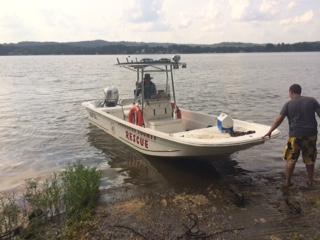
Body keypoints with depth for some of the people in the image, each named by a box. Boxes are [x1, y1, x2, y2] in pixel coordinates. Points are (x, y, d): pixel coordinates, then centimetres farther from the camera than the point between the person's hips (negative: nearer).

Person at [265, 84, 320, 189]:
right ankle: (310, 181, 26)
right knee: (309, 159, 17)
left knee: (291, 159, 9)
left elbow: (279, 120, -7)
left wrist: (270, 132, -3)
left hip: (295, 135, -2)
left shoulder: (288, 104, -2)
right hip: (311, 134, 2)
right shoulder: (312, 100, 3)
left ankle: (287, 182, 11)